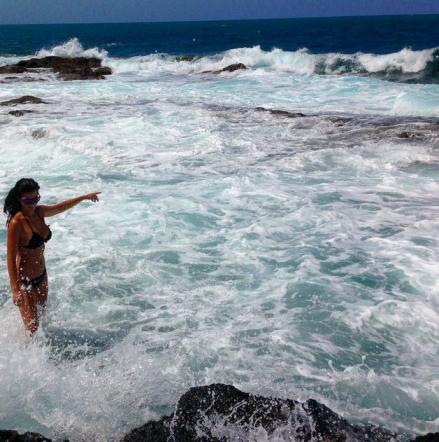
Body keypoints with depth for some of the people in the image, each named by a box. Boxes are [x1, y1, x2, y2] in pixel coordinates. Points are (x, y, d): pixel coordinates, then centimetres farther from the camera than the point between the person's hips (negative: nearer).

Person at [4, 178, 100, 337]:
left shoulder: (39, 212, -1)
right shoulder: (16, 222, -22)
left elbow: (62, 206, 18)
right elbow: (11, 258, -22)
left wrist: (84, 197, 30)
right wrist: (15, 289, -27)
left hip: (41, 275, 8)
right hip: (24, 280, -7)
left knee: (41, 316, 20)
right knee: (32, 327, -5)